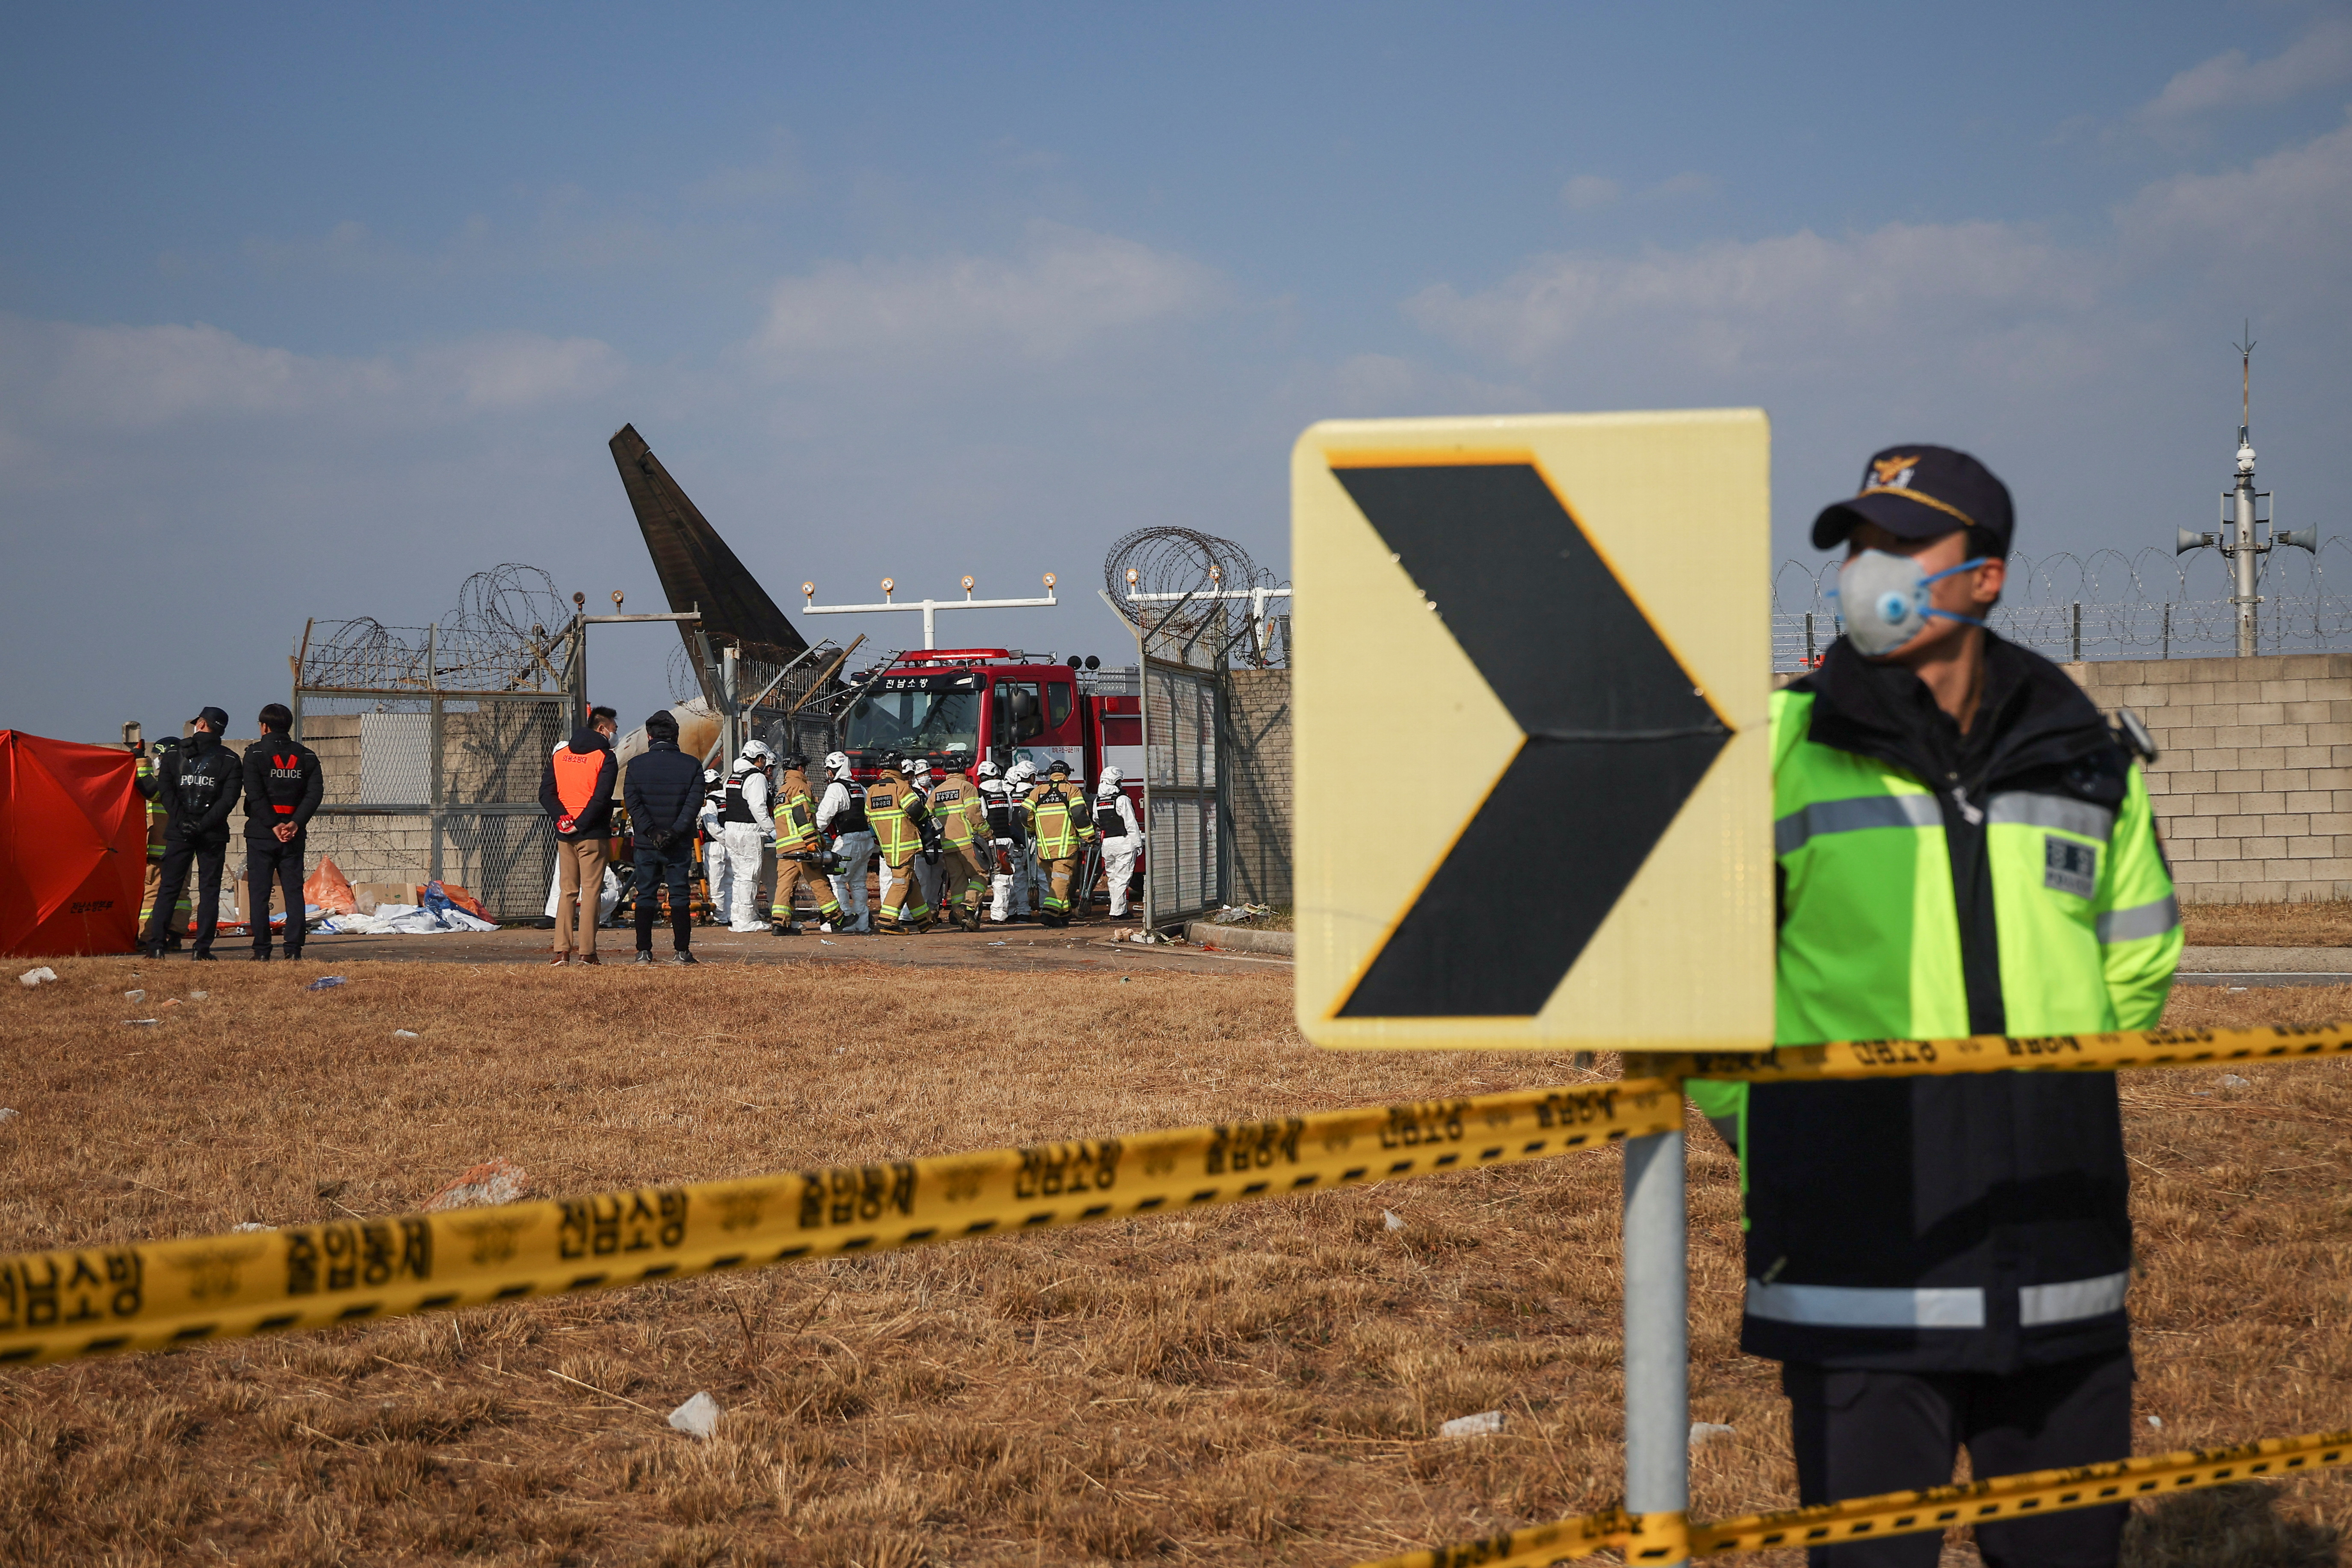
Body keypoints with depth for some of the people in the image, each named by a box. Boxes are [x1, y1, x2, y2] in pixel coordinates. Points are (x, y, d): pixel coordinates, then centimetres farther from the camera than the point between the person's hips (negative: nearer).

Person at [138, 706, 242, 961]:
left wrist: (182, 821, -9)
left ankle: (155, 945, -1)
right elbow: (229, 799, -8)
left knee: (168, 888, 6)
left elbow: (165, 791, -6)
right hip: (213, 835, 0)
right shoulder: (229, 760, 3)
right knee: (209, 890, 4)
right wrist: (203, 825, -12)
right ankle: (203, 948, -2)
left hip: (178, 833, 1)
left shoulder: (173, 754, 4)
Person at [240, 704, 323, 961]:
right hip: (294, 834, 3)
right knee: (294, 891, 5)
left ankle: (261, 950, -3)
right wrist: (296, 823, -11)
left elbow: (255, 795, -12)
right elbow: (315, 792, -3)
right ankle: (294, 949, -1)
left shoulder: (255, 753, -1)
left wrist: (273, 826, -13)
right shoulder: (306, 755, 9)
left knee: (259, 892, 1)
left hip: (261, 833, -3)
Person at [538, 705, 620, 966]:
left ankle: (562, 950, 5)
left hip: (564, 834, 5)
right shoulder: (605, 757, -7)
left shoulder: (559, 755, 12)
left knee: (567, 891, 10)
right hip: (592, 835, -5)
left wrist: (561, 818, -6)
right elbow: (601, 798, -17)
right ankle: (587, 952, -5)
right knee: (590, 891, -2)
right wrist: (581, 825, -13)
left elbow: (546, 792, 4)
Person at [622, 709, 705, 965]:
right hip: (680, 845, 0)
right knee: (680, 895, 4)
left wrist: (652, 832, -11)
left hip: (646, 843, 0)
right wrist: (674, 833, -12)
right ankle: (681, 951, 0)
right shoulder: (691, 765, 0)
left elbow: (632, 802, -7)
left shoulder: (636, 764, 0)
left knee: (645, 895, 7)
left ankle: (644, 952, 4)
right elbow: (694, 803, -8)